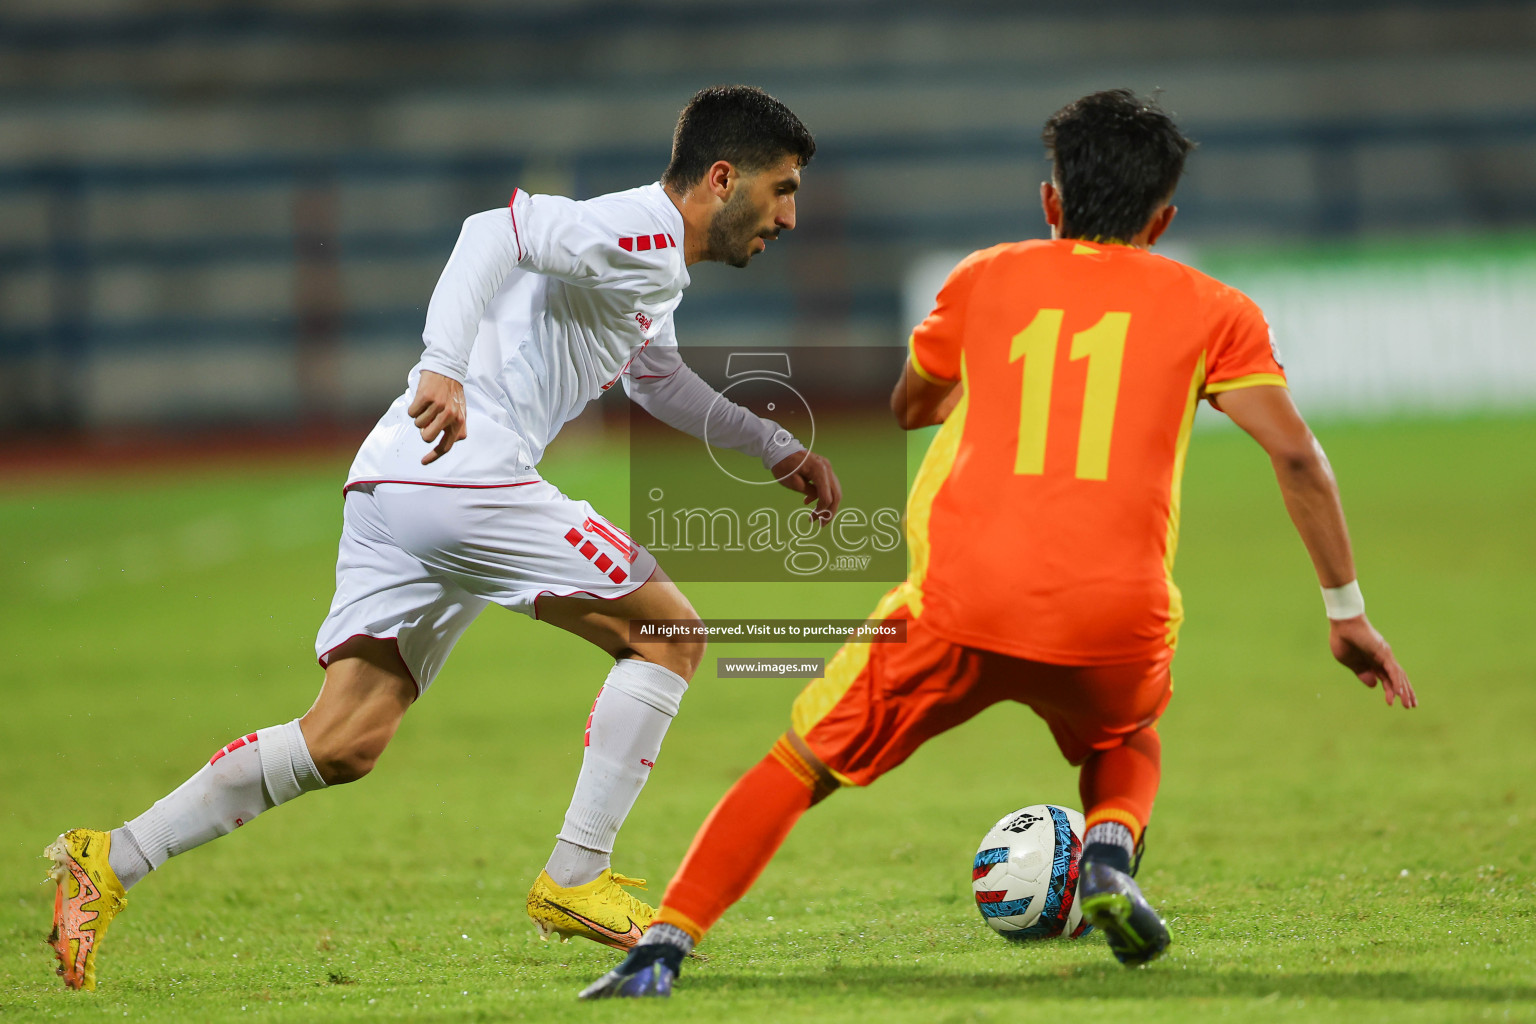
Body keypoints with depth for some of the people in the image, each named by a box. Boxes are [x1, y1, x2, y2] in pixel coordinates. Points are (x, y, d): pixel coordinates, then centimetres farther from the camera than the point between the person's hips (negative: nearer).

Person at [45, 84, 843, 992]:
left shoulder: (654, 270, 25)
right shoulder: (641, 234, -8)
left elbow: (657, 378, 45)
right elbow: (498, 230, -23)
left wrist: (776, 448, 45)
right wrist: (445, 367, -35)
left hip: (390, 484, 10)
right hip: (462, 470, -10)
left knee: (346, 745, 6)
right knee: (667, 632, -1)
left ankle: (112, 860, 2)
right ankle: (575, 881, -2)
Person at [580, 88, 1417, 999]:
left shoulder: (988, 280, 19)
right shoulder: (1209, 308, 15)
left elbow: (910, 405, 36)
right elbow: (1297, 454, 4)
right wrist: (1347, 609, 10)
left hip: (961, 601, 0)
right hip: (1116, 616, 0)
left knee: (800, 766, 14)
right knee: (1129, 742, 34)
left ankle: (665, 946, -4)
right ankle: (1110, 849, 2)